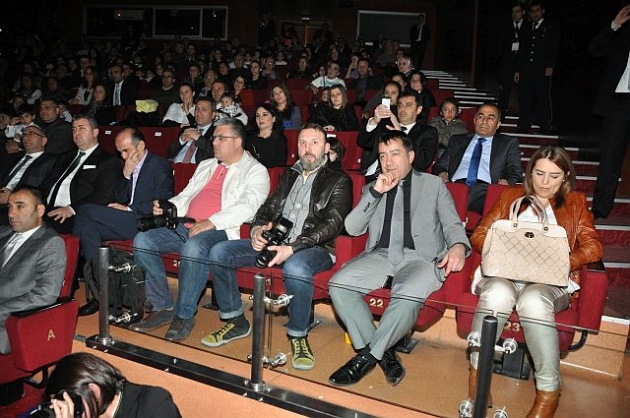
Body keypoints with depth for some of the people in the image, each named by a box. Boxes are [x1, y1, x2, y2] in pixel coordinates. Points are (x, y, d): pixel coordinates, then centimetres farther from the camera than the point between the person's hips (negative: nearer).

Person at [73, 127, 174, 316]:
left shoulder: (160, 165, 0)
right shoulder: (127, 168, 22)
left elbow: (163, 203, -10)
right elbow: (119, 200, 16)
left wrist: (128, 209, -8)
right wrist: (126, 175, 2)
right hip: (127, 222, 7)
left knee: (86, 210, -17)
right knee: (88, 228, -19)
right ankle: (100, 292, -19)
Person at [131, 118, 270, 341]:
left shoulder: (255, 170, 3)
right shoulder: (205, 166, 27)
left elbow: (247, 206, -13)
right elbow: (186, 197, 28)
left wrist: (211, 222, -22)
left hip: (219, 231, -7)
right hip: (185, 227, 8)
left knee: (194, 248, -38)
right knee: (142, 241, -12)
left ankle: (184, 316, -20)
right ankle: (163, 307, -4)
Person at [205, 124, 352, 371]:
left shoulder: (338, 181, 3)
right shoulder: (288, 176, 22)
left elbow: (332, 224, -10)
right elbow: (269, 209, 22)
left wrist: (293, 248, -23)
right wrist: (257, 229, -4)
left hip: (314, 248, -6)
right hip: (275, 242, 6)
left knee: (295, 267, -41)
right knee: (219, 253, -10)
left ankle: (298, 335, -17)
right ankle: (236, 322, 4)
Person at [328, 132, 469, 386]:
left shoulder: (433, 184, 18)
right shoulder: (372, 188, 23)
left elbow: (452, 225, 9)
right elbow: (352, 229, 11)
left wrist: (458, 246, -16)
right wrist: (375, 192, -1)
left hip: (420, 257, -3)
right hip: (380, 255, 3)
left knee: (408, 295, -37)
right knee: (338, 285, -24)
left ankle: (367, 356, -18)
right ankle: (384, 354, -15)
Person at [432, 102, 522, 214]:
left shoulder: (509, 143, 24)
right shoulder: (457, 140, 30)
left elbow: (515, 172, 14)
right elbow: (440, 164, 25)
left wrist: (505, 181, -10)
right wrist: (442, 173, 0)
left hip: (485, 189, -1)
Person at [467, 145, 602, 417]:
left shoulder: (576, 202, 22)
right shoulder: (511, 196, 24)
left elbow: (593, 247, 8)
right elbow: (479, 236, 14)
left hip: (551, 282, -1)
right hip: (504, 274, 1)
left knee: (533, 299, -37)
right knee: (498, 293, -36)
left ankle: (549, 390, -24)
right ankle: (477, 374, -24)